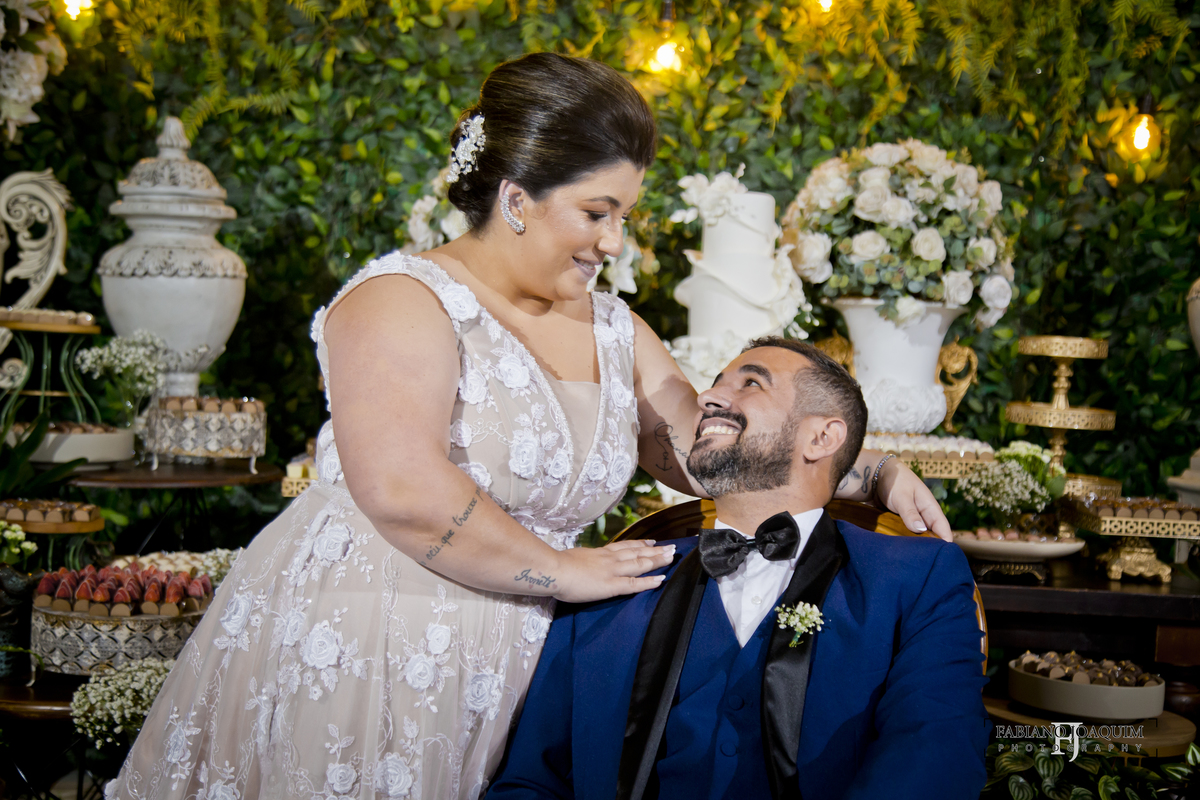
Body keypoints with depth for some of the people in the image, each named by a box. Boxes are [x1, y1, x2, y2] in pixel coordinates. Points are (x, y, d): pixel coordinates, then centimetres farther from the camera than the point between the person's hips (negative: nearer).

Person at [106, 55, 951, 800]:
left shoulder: (614, 332, 10)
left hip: (496, 677, 6)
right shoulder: (404, 299, -12)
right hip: (341, 653, -5)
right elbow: (404, 491, -25)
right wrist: (567, 571, -15)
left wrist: (872, 474, -3)